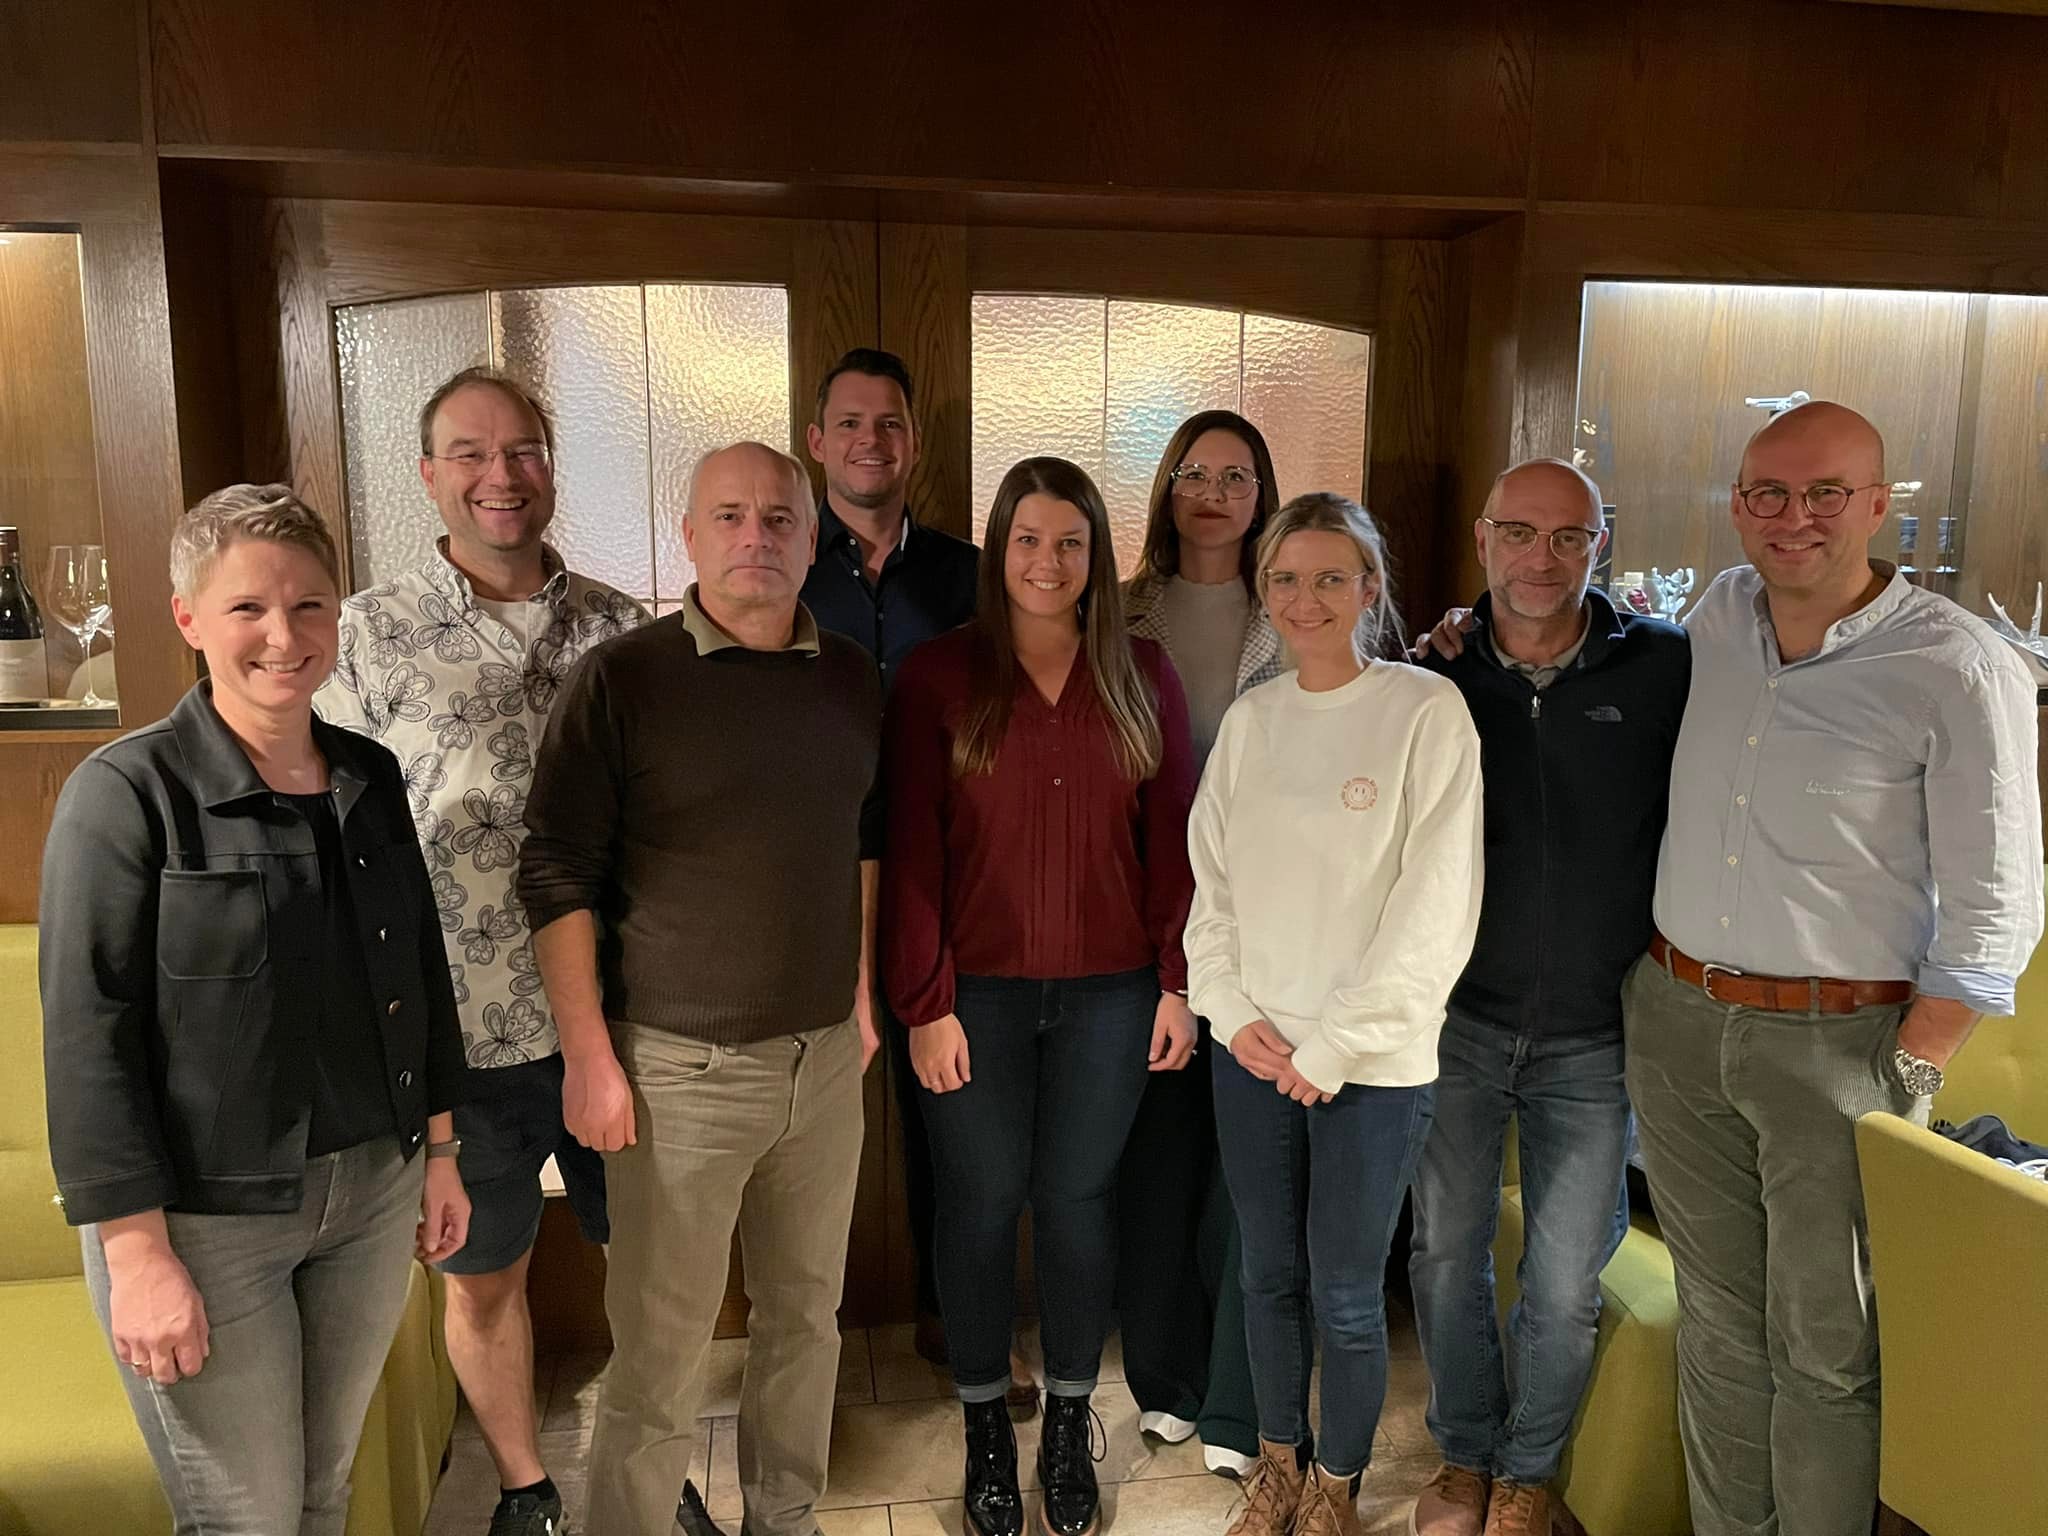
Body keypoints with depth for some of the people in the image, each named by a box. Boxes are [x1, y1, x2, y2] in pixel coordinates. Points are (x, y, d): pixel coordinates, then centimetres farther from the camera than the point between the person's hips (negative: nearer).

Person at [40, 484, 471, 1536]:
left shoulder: (370, 778, 4)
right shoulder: (127, 793, -13)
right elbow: (89, 1041, -14)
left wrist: (439, 1150, 13)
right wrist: (138, 1253, -15)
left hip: (373, 1194, 5)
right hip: (205, 1219, -5)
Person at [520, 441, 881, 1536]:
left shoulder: (851, 680, 6)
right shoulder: (622, 679, -9)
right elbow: (556, 874, -8)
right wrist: (588, 1057, -10)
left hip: (825, 1056, 5)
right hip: (682, 1067, -4)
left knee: (806, 1314, 17)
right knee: (661, 1350, 5)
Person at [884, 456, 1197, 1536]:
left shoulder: (1142, 678, 3)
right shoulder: (937, 676, -4)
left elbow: (1171, 840, 5)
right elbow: (911, 852, -5)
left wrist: (1177, 982, 1)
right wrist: (926, 1005, -8)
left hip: (1107, 996, 2)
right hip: (976, 993, -1)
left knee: (1078, 1205, 12)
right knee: (982, 1206, 10)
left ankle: (1069, 1426, 34)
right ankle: (985, 1431, 32)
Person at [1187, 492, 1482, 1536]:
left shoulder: (1426, 711, -10)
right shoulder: (1250, 719, 5)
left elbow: (1435, 907, -13)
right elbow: (1210, 878, 9)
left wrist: (1335, 1046, -12)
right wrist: (1233, 1011, -3)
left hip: (1373, 1061, -4)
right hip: (1252, 1050, 4)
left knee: (1345, 1296, 7)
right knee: (1269, 1274, 16)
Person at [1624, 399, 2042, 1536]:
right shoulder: (1717, 617, 4)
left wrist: (1904, 1077, -10)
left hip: (1839, 1043, -5)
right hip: (1676, 1020, 5)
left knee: (1825, 1348, 9)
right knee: (1717, 1320, 18)